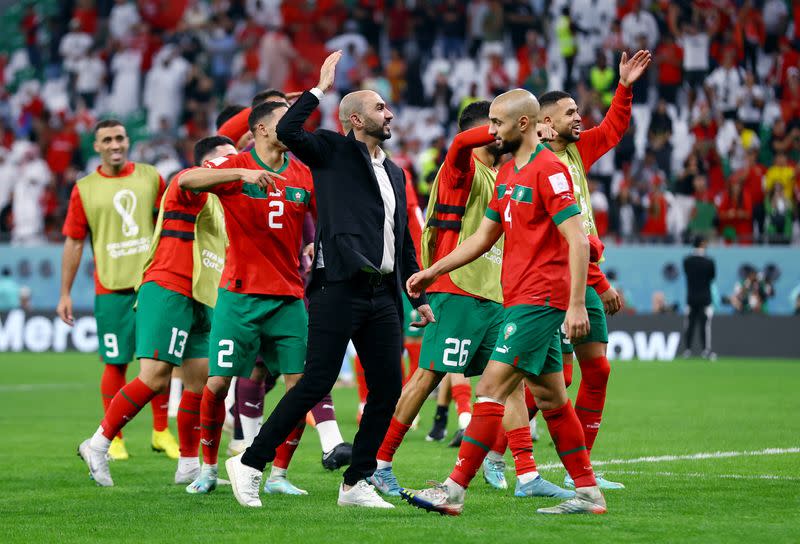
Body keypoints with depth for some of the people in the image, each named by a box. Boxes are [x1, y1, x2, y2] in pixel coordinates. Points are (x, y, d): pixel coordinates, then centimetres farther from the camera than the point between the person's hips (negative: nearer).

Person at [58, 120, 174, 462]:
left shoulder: (150, 178, 7)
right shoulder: (84, 189, 3)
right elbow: (73, 243, 5)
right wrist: (65, 294, 3)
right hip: (111, 288, -1)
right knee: (116, 363, -1)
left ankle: (161, 433, 15)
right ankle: (114, 437, 9)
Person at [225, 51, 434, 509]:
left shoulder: (395, 172, 22)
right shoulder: (332, 151, 2)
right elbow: (287, 131, -18)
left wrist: (419, 296, 21)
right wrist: (322, 88, -11)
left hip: (383, 295, 7)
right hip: (340, 288, -7)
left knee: (388, 388, 2)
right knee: (316, 384, -10)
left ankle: (356, 484, 12)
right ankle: (250, 464, 0)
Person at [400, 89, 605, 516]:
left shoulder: (548, 170, -14)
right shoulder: (507, 173, 15)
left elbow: (577, 240, -18)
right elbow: (484, 236, 23)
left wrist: (576, 304, -24)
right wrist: (432, 272, 19)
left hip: (537, 301, -10)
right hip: (521, 300, 10)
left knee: (491, 389, -11)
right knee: (550, 398, 11)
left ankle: (454, 491, -12)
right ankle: (588, 493, 15)